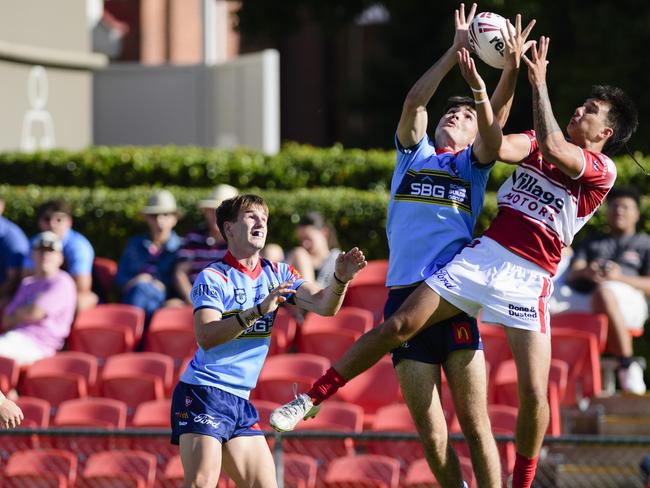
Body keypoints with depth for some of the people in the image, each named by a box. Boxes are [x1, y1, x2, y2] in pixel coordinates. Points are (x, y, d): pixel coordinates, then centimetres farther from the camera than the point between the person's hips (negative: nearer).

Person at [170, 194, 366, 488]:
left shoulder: (277, 274, 12)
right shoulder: (212, 278, -7)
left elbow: (324, 306, -2)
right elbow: (206, 337, -22)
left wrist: (341, 279, -23)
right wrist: (258, 311, -31)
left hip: (240, 402, 7)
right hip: (203, 394, -7)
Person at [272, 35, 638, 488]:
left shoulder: (602, 170, -1)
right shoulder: (537, 143, 17)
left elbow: (553, 149, -18)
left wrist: (539, 82, -15)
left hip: (528, 281, -4)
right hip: (482, 256, 4)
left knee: (534, 394, -13)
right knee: (398, 327, -6)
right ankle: (313, 398, 3)